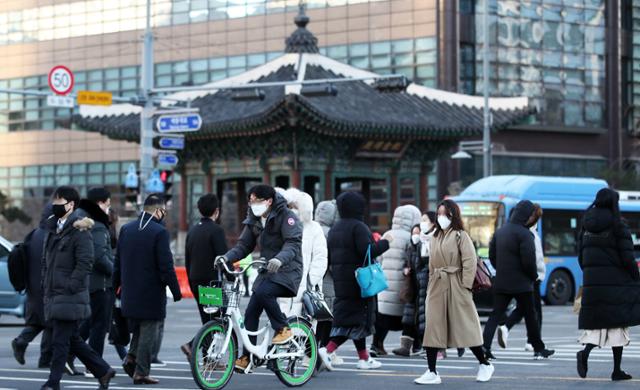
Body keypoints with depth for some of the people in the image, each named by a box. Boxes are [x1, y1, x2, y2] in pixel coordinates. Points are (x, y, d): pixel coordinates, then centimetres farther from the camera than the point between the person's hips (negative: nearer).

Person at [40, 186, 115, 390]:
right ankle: (103, 370, 22)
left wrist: (69, 286, -19)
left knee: (60, 341, -6)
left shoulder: (79, 231, -10)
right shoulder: (52, 229, 16)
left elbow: (85, 263, -16)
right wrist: (45, 283, 12)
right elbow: (46, 260, 23)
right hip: (53, 295, 9)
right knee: (73, 340, 12)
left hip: (70, 297, -9)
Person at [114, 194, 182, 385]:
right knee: (149, 331, 3)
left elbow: (118, 261, 12)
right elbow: (166, 266, -16)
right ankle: (141, 372, 3)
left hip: (129, 294, 6)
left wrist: (115, 286, 20)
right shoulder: (159, 232, -14)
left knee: (138, 328, 23)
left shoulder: (126, 229, 6)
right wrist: (176, 290, -8)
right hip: (151, 294, -6)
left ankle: (132, 357, 5)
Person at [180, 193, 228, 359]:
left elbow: (187, 260, 17)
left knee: (208, 321, 12)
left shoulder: (192, 231, 13)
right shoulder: (216, 230, -11)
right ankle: (192, 345, -16)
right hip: (213, 281, -8)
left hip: (196, 281, 8)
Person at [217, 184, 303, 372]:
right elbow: (244, 245, 8)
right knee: (251, 313, -1)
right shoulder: (254, 220, 9)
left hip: (287, 270, -7)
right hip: (267, 272, 7)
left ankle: (283, 329, -15)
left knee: (263, 292, -33)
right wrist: (227, 257, -11)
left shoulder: (286, 216, -11)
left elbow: (293, 242, -23)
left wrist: (280, 259, -43)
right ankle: (247, 358, 4)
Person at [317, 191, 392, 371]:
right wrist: (385, 241, -10)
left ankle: (364, 357, 17)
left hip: (340, 279, 9)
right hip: (358, 279, -9)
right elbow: (368, 251, -22)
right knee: (357, 318, -4)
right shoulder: (358, 226, -14)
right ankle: (327, 350, -16)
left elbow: (329, 256, 14)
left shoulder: (335, 228, 12)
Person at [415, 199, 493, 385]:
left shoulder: (460, 236, -5)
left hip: (455, 285, -6)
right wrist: (432, 284, 10)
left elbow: (470, 262, -12)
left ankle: (485, 364, 17)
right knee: (432, 329, -2)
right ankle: (432, 373, -1)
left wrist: (465, 285, -16)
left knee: (465, 327, 1)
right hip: (437, 286, 6)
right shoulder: (435, 237, 15)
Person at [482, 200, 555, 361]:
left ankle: (484, 345, -11)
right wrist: (534, 276, -1)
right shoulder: (524, 233, -14)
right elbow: (528, 260, -17)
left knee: (496, 314, 3)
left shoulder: (500, 231, 9)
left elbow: (492, 255, 14)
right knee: (530, 316, 7)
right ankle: (538, 349, 17)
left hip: (501, 283, 6)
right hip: (521, 284, -6)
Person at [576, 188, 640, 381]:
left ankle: (585, 352, -17)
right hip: (617, 282, -4)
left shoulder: (586, 228, 7)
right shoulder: (618, 226, -10)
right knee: (618, 324, 6)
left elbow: (581, 258, 10)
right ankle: (617, 370, 8)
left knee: (597, 323, 11)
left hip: (592, 281, 4)